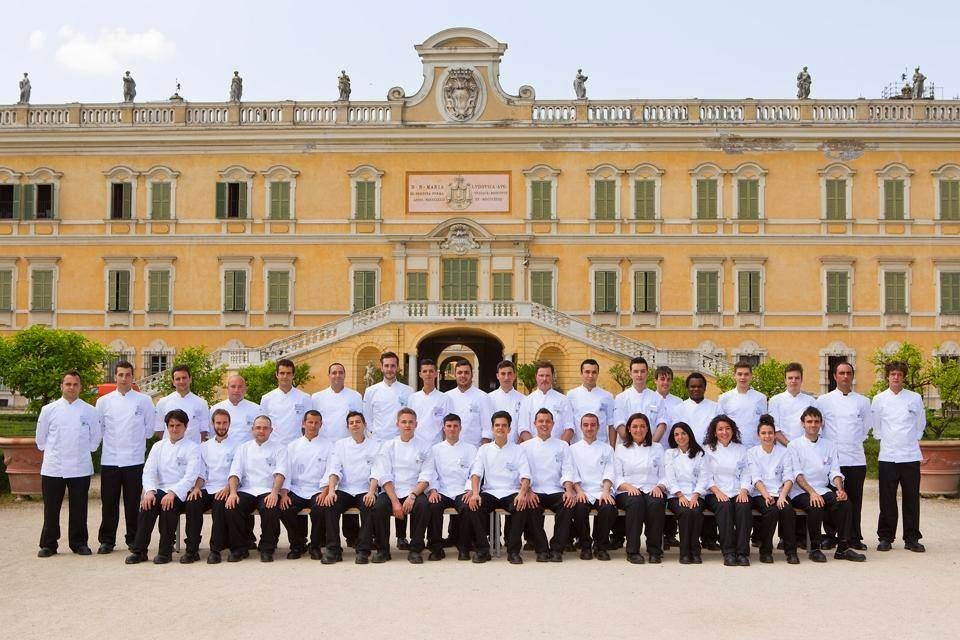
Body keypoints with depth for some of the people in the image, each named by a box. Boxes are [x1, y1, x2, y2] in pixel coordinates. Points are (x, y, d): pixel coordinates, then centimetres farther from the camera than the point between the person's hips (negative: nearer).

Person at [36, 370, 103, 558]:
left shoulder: (89, 411, 2)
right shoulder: (49, 410, 3)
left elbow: (96, 437, 12)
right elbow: (41, 438, 12)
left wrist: (82, 452, 9)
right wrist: (52, 452, 11)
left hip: (80, 468, 0)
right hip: (52, 468, 0)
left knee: (78, 509, 6)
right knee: (51, 508, 5)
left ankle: (79, 543, 17)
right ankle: (48, 544, 16)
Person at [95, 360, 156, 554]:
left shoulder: (144, 400, 3)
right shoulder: (104, 401, 6)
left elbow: (150, 429, 8)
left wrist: (135, 441, 9)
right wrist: (112, 442, 9)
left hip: (134, 459, -1)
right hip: (109, 459, 1)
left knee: (133, 502, 4)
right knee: (109, 503, 4)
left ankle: (133, 539, 15)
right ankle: (107, 540, 14)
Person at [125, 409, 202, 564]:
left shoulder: (192, 448, 4)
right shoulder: (158, 447, 17)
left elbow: (191, 476, -10)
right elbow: (149, 472, 6)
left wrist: (173, 493, -25)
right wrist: (150, 491, -15)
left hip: (180, 493, -3)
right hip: (160, 490, 3)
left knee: (169, 505, -34)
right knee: (147, 504, -28)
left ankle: (165, 552, -22)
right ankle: (139, 551, -21)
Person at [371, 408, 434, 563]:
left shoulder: (424, 446, 8)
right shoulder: (388, 446, 9)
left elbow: (425, 477, 0)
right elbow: (384, 477, -1)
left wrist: (412, 496, -17)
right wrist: (395, 501, -14)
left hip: (415, 492, 0)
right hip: (391, 492, 1)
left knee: (423, 505, -33)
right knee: (378, 507, -30)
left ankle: (415, 549, -17)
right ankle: (382, 549, -10)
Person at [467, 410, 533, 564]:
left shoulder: (517, 450, 10)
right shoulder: (484, 449, 13)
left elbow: (525, 476, -1)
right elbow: (476, 473, 1)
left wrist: (522, 493, -22)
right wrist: (475, 493, -19)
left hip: (511, 493, -1)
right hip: (489, 492, 1)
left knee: (522, 507, -33)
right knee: (473, 506, -30)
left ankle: (513, 550, -20)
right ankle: (482, 550, -16)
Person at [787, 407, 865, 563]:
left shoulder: (830, 445, 17)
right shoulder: (794, 446, 4)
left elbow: (835, 472, 9)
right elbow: (797, 474, -8)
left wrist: (840, 489, -12)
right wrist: (811, 492, -23)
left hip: (822, 490, 4)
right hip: (800, 492, -4)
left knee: (844, 502, -25)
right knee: (815, 506, -34)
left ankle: (843, 548, -18)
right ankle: (814, 548, -17)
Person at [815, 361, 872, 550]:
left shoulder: (862, 401, 10)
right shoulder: (824, 400, 5)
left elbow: (867, 426, 17)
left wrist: (854, 442, 12)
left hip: (856, 458, 2)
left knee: (854, 499, 5)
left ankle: (854, 538, 14)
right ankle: (829, 536, 8)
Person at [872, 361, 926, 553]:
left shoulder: (915, 398, 4)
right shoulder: (879, 399, 4)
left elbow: (921, 423, 15)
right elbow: (875, 425, 13)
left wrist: (914, 439, 11)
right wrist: (884, 439, 9)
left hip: (911, 456, 0)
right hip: (887, 456, 0)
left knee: (912, 499, 3)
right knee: (887, 500, 2)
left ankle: (912, 538, 13)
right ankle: (885, 537, 11)